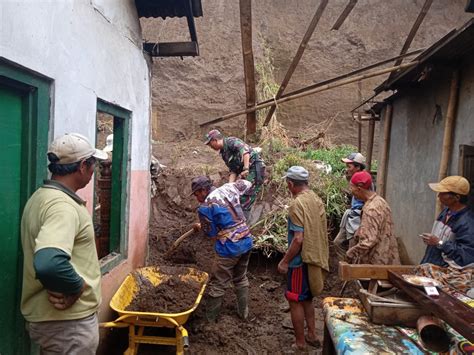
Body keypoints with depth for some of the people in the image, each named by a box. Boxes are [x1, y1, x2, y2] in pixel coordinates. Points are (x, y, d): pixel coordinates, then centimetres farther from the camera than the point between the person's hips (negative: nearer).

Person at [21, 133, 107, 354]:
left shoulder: (41, 196, 8)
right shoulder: (62, 205, -25)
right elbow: (49, 264, -42)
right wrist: (77, 286, -25)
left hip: (49, 315, 10)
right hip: (67, 321, -9)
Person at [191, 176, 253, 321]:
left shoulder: (204, 207, -12)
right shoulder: (228, 188, 5)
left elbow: (211, 233, -3)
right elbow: (247, 183, 24)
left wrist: (199, 227, 17)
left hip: (229, 247, -7)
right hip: (247, 241, 7)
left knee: (217, 285, 7)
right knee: (241, 279, 24)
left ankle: (209, 319, 19)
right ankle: (244, 312, 34)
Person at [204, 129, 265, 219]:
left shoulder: (230, 141, -10)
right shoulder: (224, 153, 15)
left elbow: (244, 149, -29)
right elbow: (233, 171, 9)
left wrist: (246, 169, -36)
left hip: (255, 169, -9)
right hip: (247, 172, 9)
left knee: (245, 200, -11)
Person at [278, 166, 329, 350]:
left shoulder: (297, 204, -22)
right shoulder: (317, 200, 5)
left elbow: (298, 239, -25)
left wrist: (285, 261, -15)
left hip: (301, 260, -9)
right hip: (314, 258, 9)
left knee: (295, 301, 5)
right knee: (306, 298, 22)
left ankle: (300, 343, 16)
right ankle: (311, 335, 32)